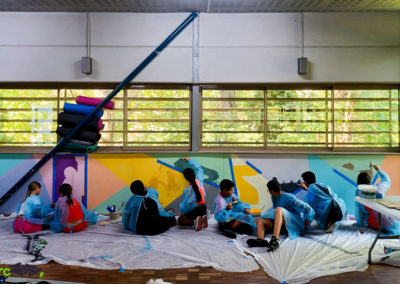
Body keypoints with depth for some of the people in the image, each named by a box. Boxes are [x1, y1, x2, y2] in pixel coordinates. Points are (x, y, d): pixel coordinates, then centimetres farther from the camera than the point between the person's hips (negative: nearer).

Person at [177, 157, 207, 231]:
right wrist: (189, 160, 16)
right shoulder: (199, 180, -9)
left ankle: (194, 221, -8)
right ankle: (202, 218, 3)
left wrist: (181, 206, 1)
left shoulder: (187, 189, -23)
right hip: (203, 209, 6)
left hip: (193, 211, -6)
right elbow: (198, 168, 9)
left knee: (180, 220, 19)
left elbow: (186, 204, -21)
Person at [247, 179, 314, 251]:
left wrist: (305, 226, -8)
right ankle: (260, 240, -40)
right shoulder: (274, 197, 11)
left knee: (278, 209, -33)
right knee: (260, 220, -7)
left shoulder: (288, 197, -11)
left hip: (294, 225, -7)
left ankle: (275, 240, -53)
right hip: (283, 226, 7)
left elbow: (308, 209, -13)